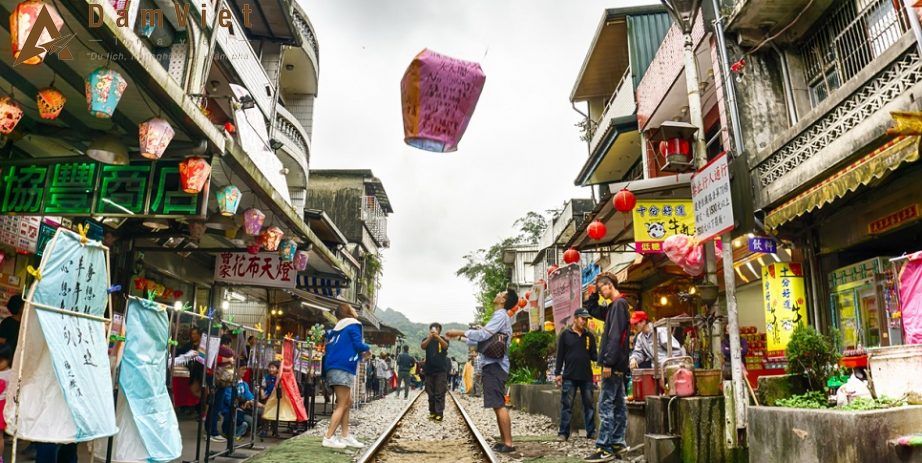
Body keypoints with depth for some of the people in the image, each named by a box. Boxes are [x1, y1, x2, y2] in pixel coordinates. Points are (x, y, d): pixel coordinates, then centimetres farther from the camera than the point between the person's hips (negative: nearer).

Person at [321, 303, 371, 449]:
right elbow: (358, 344, -12)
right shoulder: (353, 325, -2)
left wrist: (360, 354, 24)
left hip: (334, 368, 9)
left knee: (347, 402, 13)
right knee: (342, 405, -5)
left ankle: (345, 436, 13)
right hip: (343, 368, -9)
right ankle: (329, 438, -8)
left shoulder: (337, 328, 23)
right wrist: (367, 348, 10)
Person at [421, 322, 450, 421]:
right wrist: (430, 337, -36)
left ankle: (439, 413, -4)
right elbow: (422, 346, -17)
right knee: (431, 394, 7)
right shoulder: (427, 340, 4)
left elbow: (445, 346, -21)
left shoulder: (443, 339, 2)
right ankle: (432, 412, 14)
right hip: (429, 370, 2)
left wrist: (438, 337, -39)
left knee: (440, 393, -5)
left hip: (441, 371, -2)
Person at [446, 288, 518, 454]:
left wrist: (460, 332, -15)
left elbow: (483, 334, -21)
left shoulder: (500, 315, -10)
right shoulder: (500, 316, 22)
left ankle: (508, 443, -10)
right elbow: (484, 339, 23)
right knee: (498, 405, 11)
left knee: (499, 405, -11)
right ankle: (504, 440, 15)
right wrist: (462, 339, 21)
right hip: (493, 365, 10)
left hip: (495, 365, -10)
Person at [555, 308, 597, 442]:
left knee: (589, 405, 6)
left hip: (586, 377, 3)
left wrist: (600, 357, -12)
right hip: (569, 377, -3)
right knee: (567, 406, 2)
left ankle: (591, 432, 16)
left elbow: (593, 356, 10)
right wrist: (557, 373, -2)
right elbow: (560, 355, 2)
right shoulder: (565, 334, 1)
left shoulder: (590, 336, 9)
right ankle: (563, 433, 9)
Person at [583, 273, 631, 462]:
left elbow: (615, 336, -21)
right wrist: (591, 295, 16)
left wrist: (608, 362, -23)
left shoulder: (618, 304, -13)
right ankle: (617, 443, 19)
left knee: (606, 405, -9)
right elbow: (591, 309, 31)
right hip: (617, 364, 10)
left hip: (614, 362, -10)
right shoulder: (613, 305, 16)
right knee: (618, 404, 12)